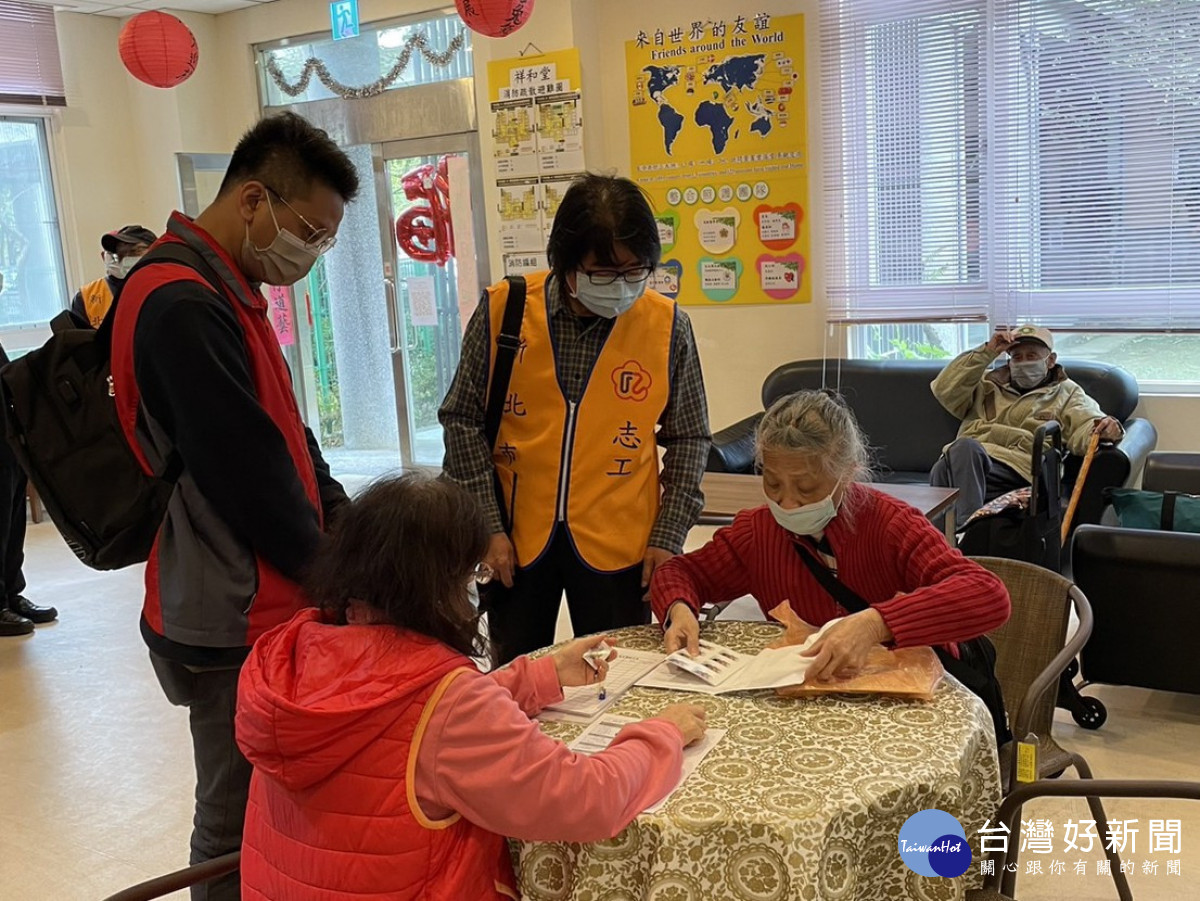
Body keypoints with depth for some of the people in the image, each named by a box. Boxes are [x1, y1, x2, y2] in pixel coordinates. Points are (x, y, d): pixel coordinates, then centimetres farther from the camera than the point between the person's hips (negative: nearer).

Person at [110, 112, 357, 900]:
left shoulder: (222, 294, 11)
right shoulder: (184, 305, -22)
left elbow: (288, 437, 14)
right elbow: (249, 473, -22)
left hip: (264, 604, 9)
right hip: (236, 622, -9)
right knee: (242, 823, 6)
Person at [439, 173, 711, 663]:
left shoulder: (667, 325, -6)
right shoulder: (502, 309, -7)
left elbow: (689, 438, 4)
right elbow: (463, 420, -1)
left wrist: (668, 537, -2)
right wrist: (486, 527, -5)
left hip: (617, 546, 0)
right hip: (514, 539, 1)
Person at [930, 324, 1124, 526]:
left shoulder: (1067, 394, 27)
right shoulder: (989, 383, 33)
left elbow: (1086, 427, 7)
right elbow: (944, 390, 16)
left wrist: (1106, 428, -19)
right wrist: (987, 352, 13)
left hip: (1015, 469, -3)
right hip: (959, 457, 3)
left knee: (965, 448, -39)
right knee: (943, 468, -37)